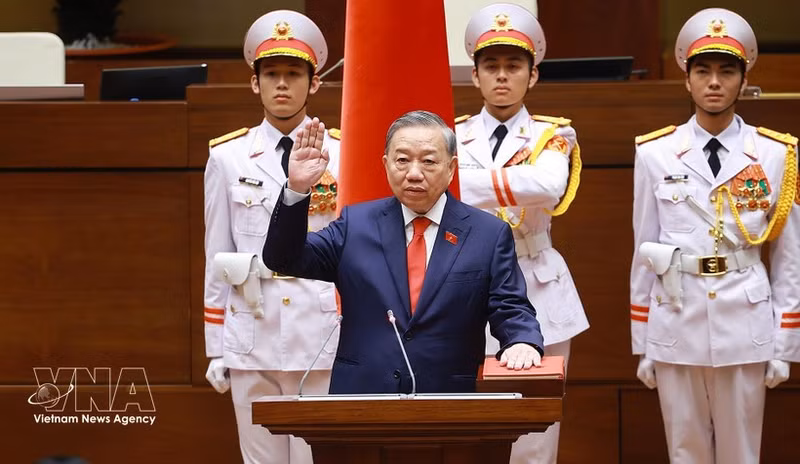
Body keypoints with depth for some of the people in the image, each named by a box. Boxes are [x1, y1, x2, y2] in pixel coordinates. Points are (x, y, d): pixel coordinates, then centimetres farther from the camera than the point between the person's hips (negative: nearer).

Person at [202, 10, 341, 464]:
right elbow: (217, 260, 9)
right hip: (253, 341, 1)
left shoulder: (343, 155, 3)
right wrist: (216, 349, 7)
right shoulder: (227, 157, 7)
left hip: (324, 338, -1)